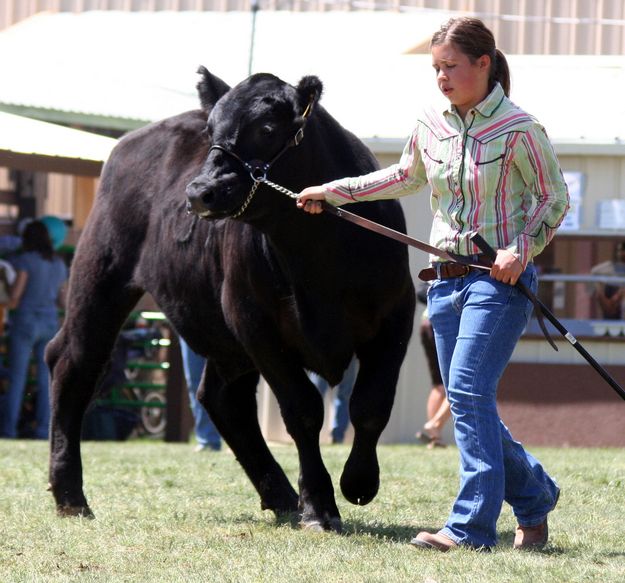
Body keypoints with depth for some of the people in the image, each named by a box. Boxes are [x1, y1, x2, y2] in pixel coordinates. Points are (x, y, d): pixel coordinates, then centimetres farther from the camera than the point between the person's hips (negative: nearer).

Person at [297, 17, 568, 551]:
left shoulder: (518, 130, -9)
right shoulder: (431, 127, 9)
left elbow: (555, 198, -2)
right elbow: (404, 178, 28)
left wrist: (521, 249, -16)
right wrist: (334, 191, 24)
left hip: (500, 279, -7)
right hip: (446, 280, 7)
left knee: (468, 391, -18)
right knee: (468, 404, 6)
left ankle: (472, 527, -19)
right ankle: (535, 496, 25)